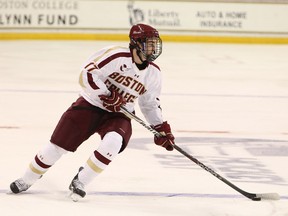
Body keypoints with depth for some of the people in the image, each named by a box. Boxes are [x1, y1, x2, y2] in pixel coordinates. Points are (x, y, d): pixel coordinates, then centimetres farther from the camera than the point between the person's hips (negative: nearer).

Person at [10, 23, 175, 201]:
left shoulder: (153, 73, -1)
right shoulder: (116, 56, -19)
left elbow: (151, 103, 13)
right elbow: (87, 74, -21)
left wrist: (161, 127, 4)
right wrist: (107, 95, -27)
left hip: (119, 115, 3)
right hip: (90, 105, -3)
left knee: (113, 142, -30)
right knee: (58, 144, -3)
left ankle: (81, 181, -12)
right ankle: (27, 180, 20)